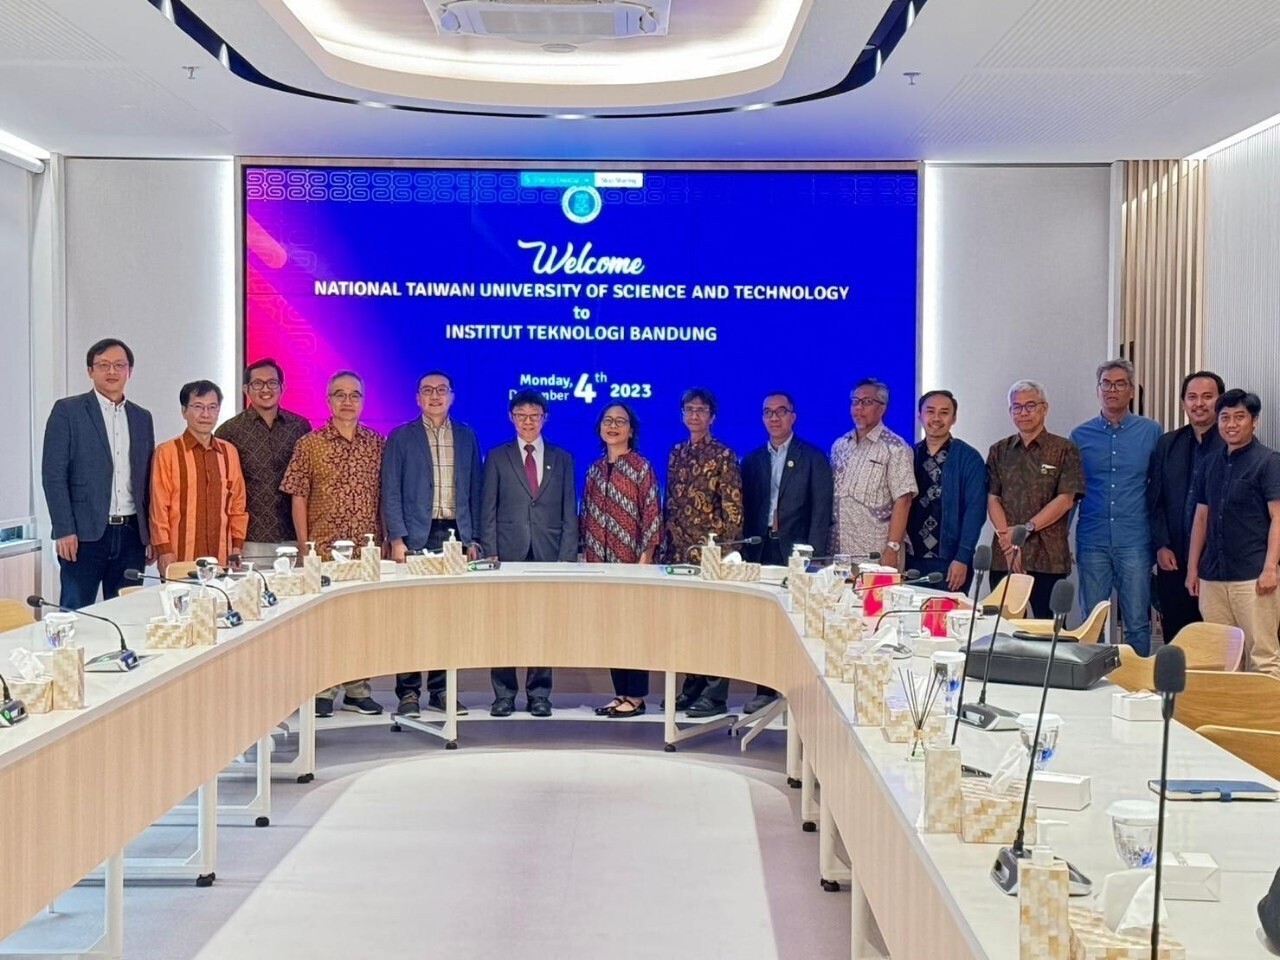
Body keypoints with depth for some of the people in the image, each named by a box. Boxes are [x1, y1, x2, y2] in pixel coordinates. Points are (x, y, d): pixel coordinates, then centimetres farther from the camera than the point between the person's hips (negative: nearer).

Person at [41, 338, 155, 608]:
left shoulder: (142, 418, 14)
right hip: (85, 534, -4)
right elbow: (53, 474, -5)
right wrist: (64, 530, -12)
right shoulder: (67, 411, 0)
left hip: (132, 535, 4)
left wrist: (152, 535, 10)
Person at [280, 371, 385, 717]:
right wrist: (304, 545, -5)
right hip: (323, 547, -2)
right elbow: (298, 497, 0)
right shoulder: (309, 445, 1)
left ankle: (357, 689, 15)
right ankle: (323, 690, 7)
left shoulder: (378, 444, 8)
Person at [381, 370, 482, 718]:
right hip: (416, 538, -3)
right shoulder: (401, 438, 3)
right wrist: (397, 539, -9)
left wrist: (473, 538, 6)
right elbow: (391, 493, -1)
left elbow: (474, 491, 12)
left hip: (456, 535, 3)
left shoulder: (466, 437, 12)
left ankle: (440, 689, 14)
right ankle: (408, 692, 5)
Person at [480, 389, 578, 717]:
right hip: (508, 553, -1)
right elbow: (488, 509, 5)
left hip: (549, 554, 1)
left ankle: (539, 694, 10)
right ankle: (504, 694, 8)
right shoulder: (497, 457, 8)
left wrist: (568, 556, -1)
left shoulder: (562, 459, 12)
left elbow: (569, 513, 8)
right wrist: (489, 553, -5)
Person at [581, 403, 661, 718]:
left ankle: (636, 697, 3)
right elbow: (586, 516, 16)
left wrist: (646, 557, -13)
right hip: (600, 560, 6)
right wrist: (585, 553, 10)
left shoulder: (640, 467, -3)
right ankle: (620, 693, 15)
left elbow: (652, 513, -7)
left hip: (630, 560, -5)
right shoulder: (594, 470, 13)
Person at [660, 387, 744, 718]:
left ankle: (715, 695, 1)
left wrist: (728, 551, -12)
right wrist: (665, 544, 11)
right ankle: (691, 687, 19)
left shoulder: (723, 455, -4)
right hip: (678, 551, 6)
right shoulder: (676, 454, 13)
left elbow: (734, 508, -7)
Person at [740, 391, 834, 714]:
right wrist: (745, 549, 1)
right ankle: (765, 690, 10)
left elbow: (821, 510, -2)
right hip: (761, 551, 4)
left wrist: (813, 555, -10)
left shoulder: (813, 458, 3)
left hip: (795, 550, -3)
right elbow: (746, 509, 12)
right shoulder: (752, 460, 14)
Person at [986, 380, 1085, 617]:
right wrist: (1008, 541, -7)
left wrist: (1026, 529, -11)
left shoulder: (1064, 450, 4)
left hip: (1049, 559, -3)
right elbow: (992, 500, 7)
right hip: (1004, 559, 3)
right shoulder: (999, 451, 14)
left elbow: (1065, 500, -4)